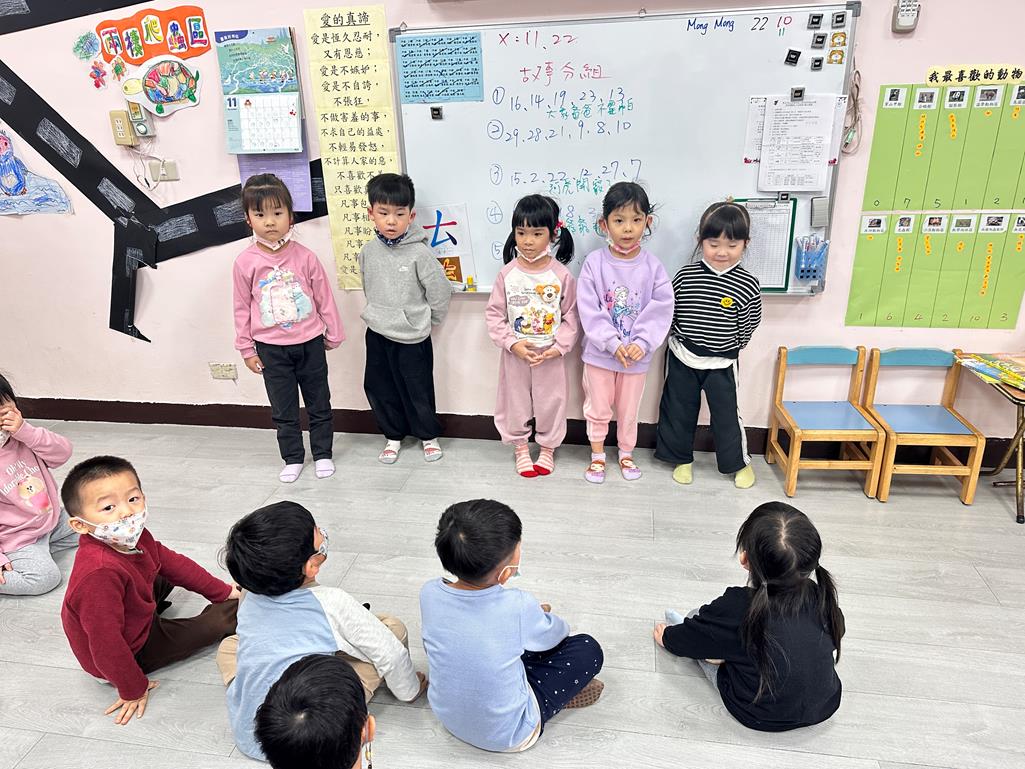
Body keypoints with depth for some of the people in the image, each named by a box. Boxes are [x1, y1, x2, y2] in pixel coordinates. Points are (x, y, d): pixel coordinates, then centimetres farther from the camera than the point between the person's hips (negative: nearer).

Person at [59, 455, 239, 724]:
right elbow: (106, 642, -33)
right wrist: (132, 690, -21)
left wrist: (223, 591, 6)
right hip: (133, 649, -9)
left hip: (138, 617, 9)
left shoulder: (135, 538, -12)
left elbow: (173, 562, 3)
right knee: (222, 617, -3)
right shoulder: (100, 573, -40)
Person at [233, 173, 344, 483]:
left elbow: (324, 298, 0)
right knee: (283, 409, 12)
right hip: (271, 347, 0)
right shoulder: (245, 262, -7)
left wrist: (333, 335, 5)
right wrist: (246, 349, 2)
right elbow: (242, 307, 0)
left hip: (310, 342, 0)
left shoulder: (305, 257, -8)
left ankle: (323, 454, 29)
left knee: (319, 403, 12)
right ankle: (293, 459, 27)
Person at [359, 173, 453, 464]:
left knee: (418, 390, 6)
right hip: (377, 334, 5)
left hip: (412, 336, -5)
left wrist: (425, 322, 0)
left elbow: (440, 291, -11)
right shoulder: (368, 252, 0)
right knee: (379, 388, 13)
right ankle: (393, 435, 33)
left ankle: (428, 435, 28)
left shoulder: (419, 252, -16)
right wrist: (379, 314, 15)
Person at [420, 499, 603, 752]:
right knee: (588, 649, 2)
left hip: (446, 714, 5)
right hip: (506, 736, -5)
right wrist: (538, 616, 17)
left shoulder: (429, 594, -19)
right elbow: (556, 633, -6)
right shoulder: (519, 607, -31)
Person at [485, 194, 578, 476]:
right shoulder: (507, 273, -8)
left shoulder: (562, 275, -9)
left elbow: (570, 316, -3)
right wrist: (512, 343, -14)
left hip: (551, 354, -1)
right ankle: (520, 448, 35)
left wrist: (559, 346, -14)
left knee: (551, 401, 12)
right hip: (515, 353, 1)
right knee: (515, 400, 14)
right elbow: (494, 313, -4)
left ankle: (547, 448, 35)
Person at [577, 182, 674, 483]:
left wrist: (641, 344, -20)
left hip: (637, 354, 1)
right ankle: (597, 455, 33)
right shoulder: (594, 263, -11)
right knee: (598, 408, 13)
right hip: (600, 351, -1)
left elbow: (661, 310, -9)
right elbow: (589, 311, -14)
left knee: (629, 409, 17)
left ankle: (626, 453, 38)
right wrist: (614, 344, -20)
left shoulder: (652, 266, -7)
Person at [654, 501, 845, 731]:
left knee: (696, 619, 8)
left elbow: (689, 638, -8)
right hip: (825, 707, 4)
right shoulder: (823, 599, -19)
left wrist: (667, 637, 16)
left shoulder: (735, 608, -28)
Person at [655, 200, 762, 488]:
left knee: (726, 414, 9)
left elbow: (747, 327, -5)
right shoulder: (685, 275, -8)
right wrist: (682, 340, 1)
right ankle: (681, 458, 33)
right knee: (678, 410, 14)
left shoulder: (747, 285, -13)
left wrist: (725, 350, 0)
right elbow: (669, 311, 3)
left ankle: (739, 462, 31)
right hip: (682, 358, 2)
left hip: (721, 363, -2)